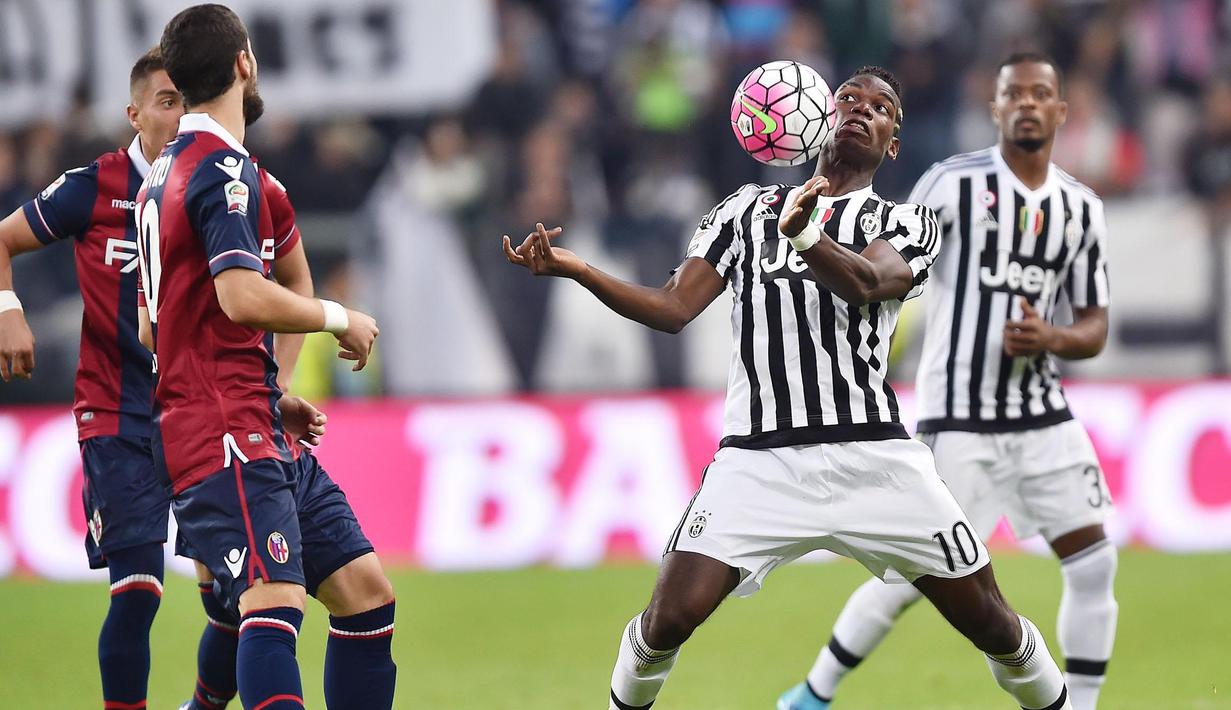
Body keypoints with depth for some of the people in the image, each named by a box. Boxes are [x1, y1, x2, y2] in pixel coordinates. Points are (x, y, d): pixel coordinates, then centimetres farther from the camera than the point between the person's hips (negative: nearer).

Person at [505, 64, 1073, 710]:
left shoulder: (906, 222, 9)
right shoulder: (749, 208, 17)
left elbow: (866, 283, -14)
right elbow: (674, 309, 10)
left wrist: (803, 232, -36)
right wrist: (575, 270, -6)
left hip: (873, 457, -1)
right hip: (759, 458, 1)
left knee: (991, 625, -2)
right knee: (671, 617, -14)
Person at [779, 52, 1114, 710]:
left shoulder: (1082, 208, 7)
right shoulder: (955, 182, -8)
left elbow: (1094, 327, 10)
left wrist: (1051, 338, -10)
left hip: (1042, 417, 5)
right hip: (959, 419, -5)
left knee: (1093, 563, -4)